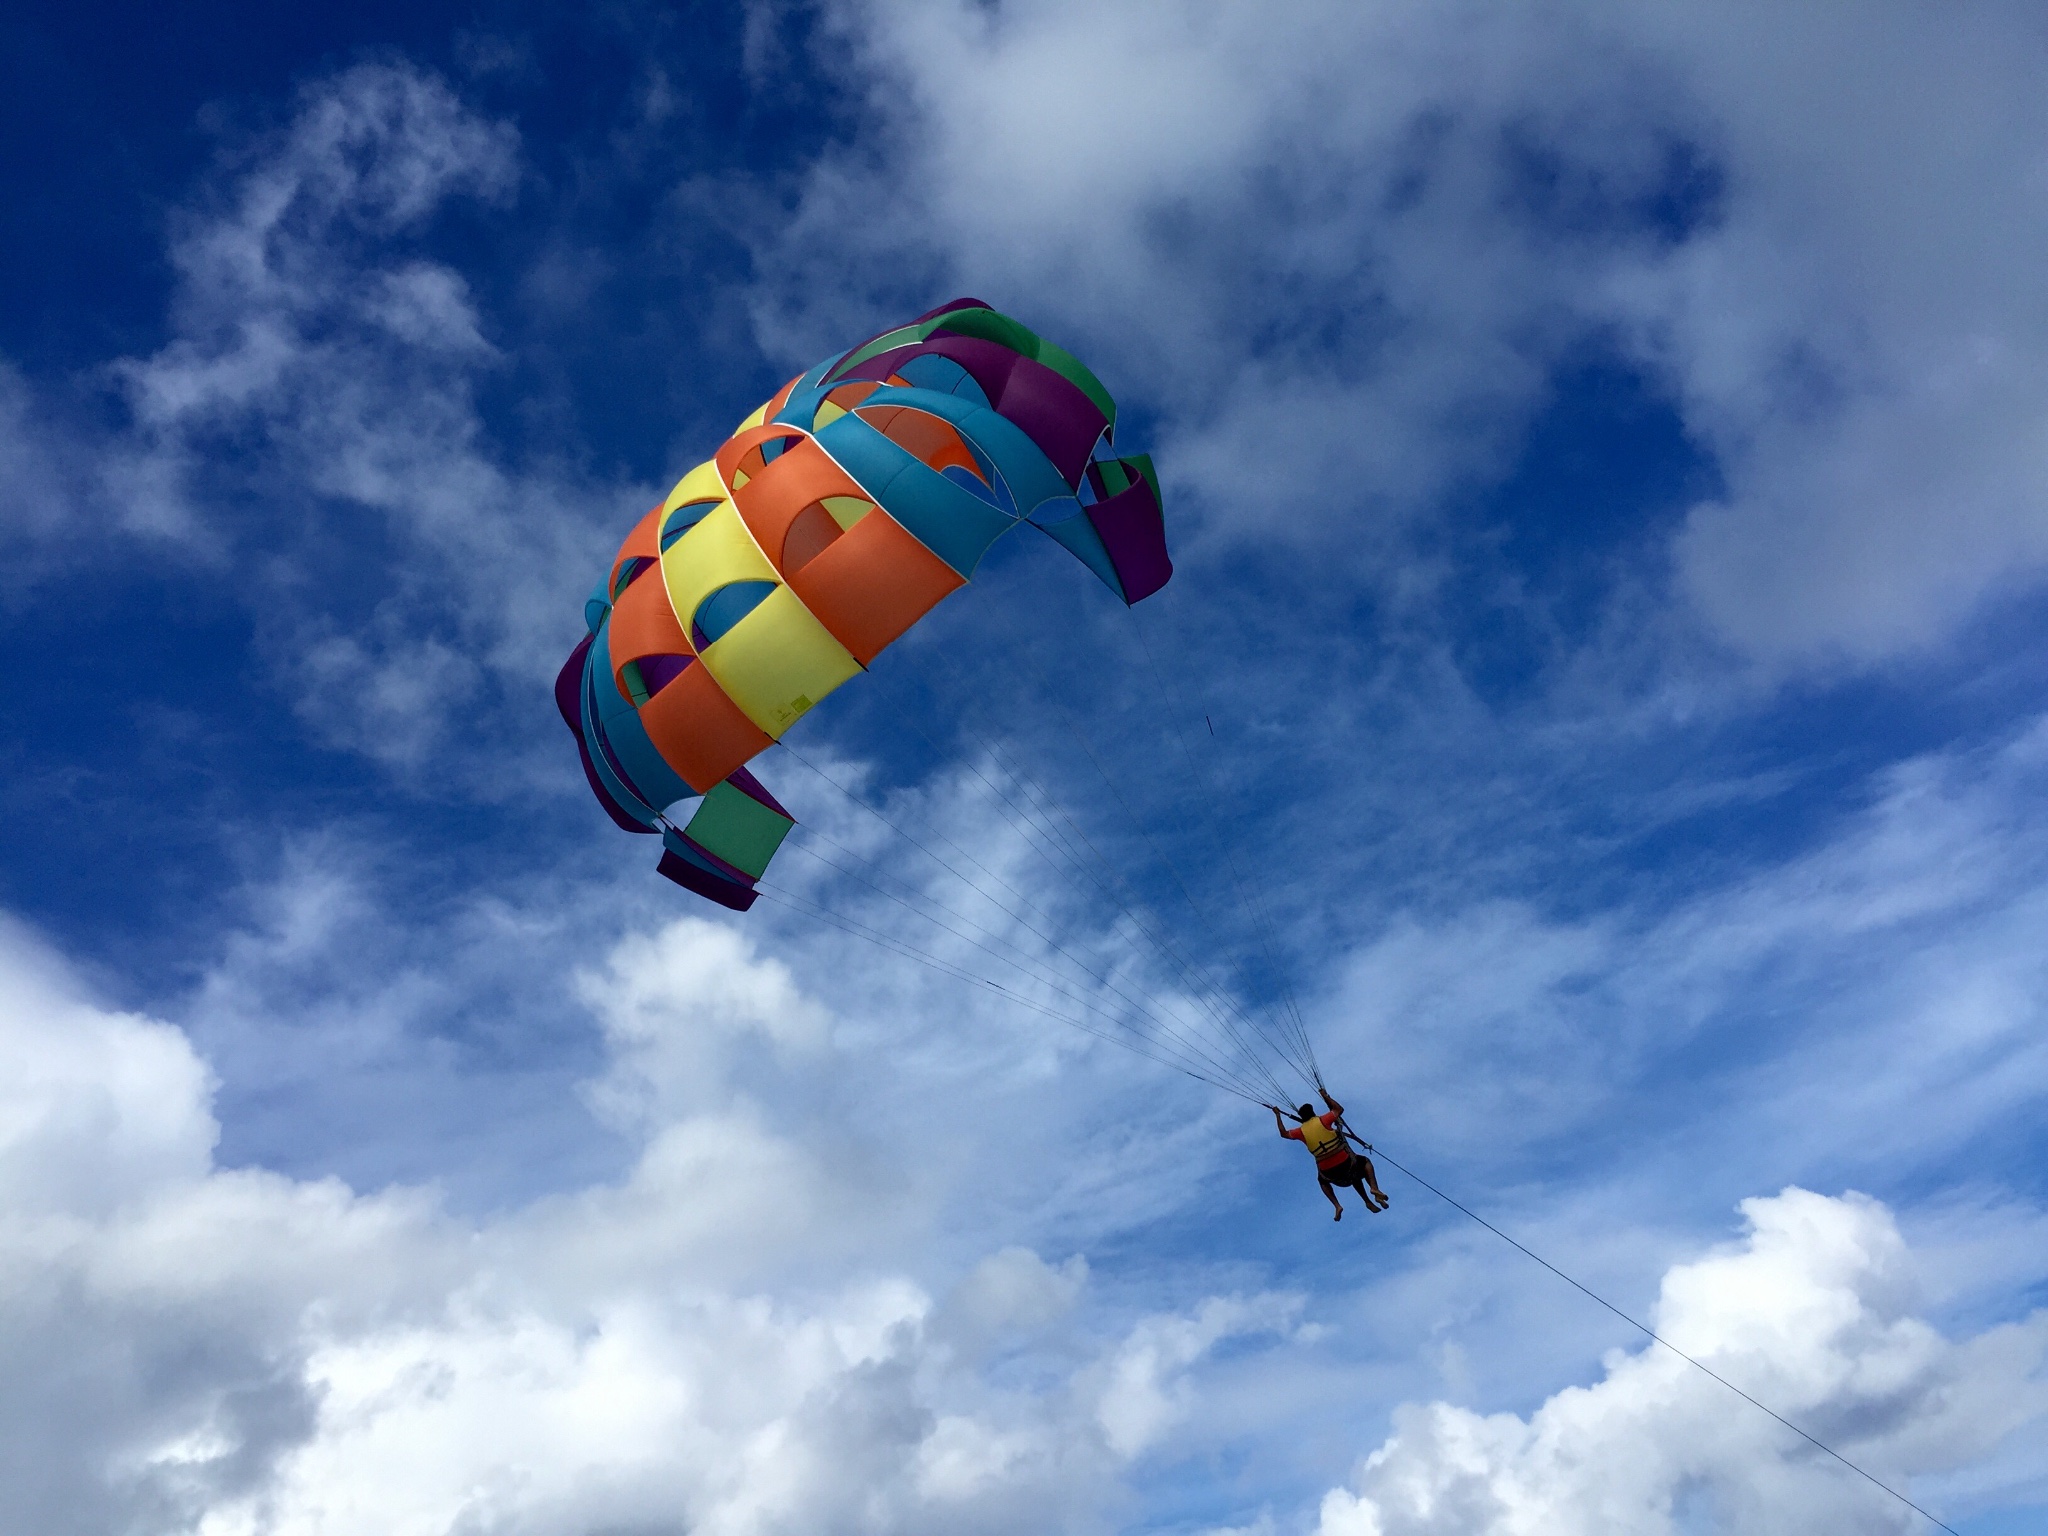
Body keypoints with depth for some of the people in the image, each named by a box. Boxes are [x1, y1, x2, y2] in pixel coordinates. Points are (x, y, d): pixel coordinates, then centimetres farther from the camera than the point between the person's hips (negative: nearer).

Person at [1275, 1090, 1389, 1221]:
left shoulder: (1301, 1131, 2)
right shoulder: (1322, 1120, -5)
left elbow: (1284, 1133, 18)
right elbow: (1339, 1109, 9)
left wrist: (1277, 1115, 27)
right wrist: (1326, 1096, 18)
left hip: (1328, 1171, 2)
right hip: (1345, 1162, -2)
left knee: (1322, 1180, 38)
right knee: (1366, 1162, 27)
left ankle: (1337, 1206, 15)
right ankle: (1374, 1189, 3)